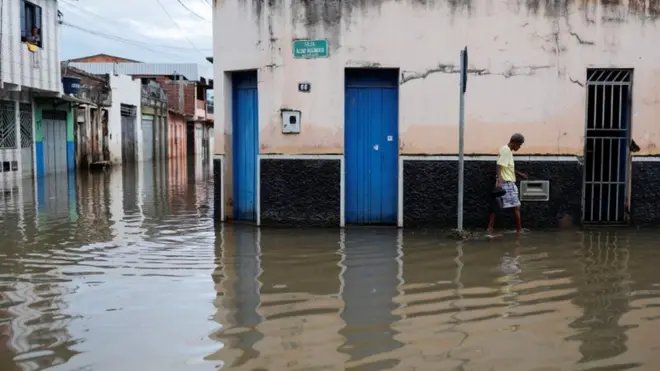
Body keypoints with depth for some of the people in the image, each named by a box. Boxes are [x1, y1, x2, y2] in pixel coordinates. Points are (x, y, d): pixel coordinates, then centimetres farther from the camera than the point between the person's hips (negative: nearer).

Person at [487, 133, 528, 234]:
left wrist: (519, 173, 32)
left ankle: (490, 228, 10)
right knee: (516, 206, -4)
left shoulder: (507, 150, 17)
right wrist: (499, 181, -30)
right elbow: (499, 166, -23)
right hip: (507, 183, -10)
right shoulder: (506, 150, -14)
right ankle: (519, 229, 2)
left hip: (507, 182, 10)